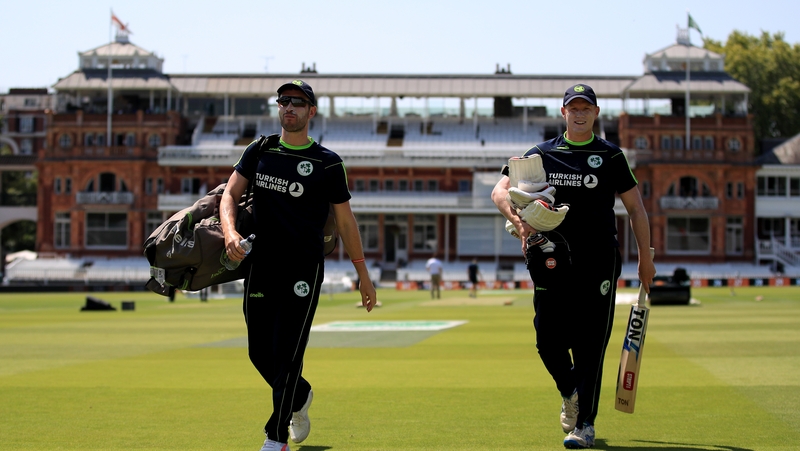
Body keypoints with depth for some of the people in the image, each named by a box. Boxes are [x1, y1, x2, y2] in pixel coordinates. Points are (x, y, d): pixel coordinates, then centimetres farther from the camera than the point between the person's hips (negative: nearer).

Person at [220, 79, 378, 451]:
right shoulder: (258, 152, 9)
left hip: (303, 272, -4)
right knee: (260, 353, 10)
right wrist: (230, 232, -19)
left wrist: (363, 276, 5)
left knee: (287, 353, -8)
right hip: (260, 267, 4)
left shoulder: (327, 163, 1)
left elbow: (345, 221, 6)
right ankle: (299, 397, 38)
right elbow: (230, 194, 2)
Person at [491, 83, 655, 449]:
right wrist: (518, 219, -16)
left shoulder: (611, 156, 8)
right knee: (548, 340, -1)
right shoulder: (541, 154, 11)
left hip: (598, 263, -1)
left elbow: (636, 208, 10)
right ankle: (569, 392, 29)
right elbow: (499, 191, 5)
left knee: (589, 344, -5)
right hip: (552, 263, 2)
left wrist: (645, 259, 5)